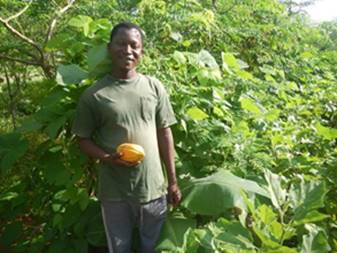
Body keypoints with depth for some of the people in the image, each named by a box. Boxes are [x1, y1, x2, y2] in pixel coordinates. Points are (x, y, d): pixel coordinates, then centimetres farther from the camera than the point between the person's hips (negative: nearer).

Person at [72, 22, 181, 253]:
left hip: (153, 187, 2)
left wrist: (173, 181, 5)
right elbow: (84, 140, 1)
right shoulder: (94, 94, -7)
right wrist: (108, 158, -19)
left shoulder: (154, 87, -1)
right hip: (114, 192, -1)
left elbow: (164, 133, 5)